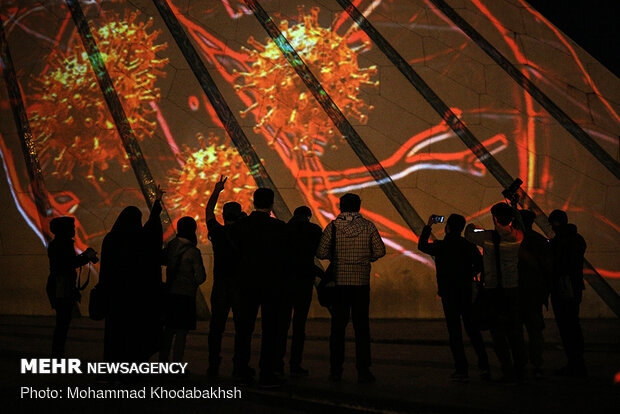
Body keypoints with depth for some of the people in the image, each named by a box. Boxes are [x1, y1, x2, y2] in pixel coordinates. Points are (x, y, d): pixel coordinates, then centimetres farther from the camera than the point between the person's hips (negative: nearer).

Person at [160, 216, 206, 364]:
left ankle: (163, 360, 24)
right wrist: (193, 284, 6)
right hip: (186, 294, -6)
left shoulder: (171, 245, 4)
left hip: (170, 292, 6)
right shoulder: (193, 252, -14)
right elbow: (201, 276, -14)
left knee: (169, 329, 17)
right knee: (182, 331, 0)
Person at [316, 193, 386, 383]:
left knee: (338, 326, 8)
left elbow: (321, 253, -5)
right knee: (361, 326, 6)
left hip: (339, 281, 0)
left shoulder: (333, 226, -3)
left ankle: (336, 370, 11)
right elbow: (380, 251, 2)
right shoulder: (368, 226, -1)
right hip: (361, 282, 0)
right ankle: (363, 370, 5)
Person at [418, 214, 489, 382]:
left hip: (448, 294, -3)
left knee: (454, 330, 2)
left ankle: (462, 369, 1)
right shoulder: (468, 246, 0)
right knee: (472, 328, 14)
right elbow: (479, 265, 7)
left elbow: (421, 245, 8)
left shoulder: (440, 246, -9)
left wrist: (428, 226, 15)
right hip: (466, 293, 3)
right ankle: (483, 365, 10)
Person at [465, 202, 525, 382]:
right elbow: (517, 226, 21)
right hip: (513, 289, 4)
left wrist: (470, 227, 28)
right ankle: (519, 369, 19)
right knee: (515, 330, 13)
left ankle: (508, 372, -1)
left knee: (498, 333, 2)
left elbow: (468, 235, 7)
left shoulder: (487, 237, -12)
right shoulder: (517, 237, -3)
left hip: (493, 290, -3)